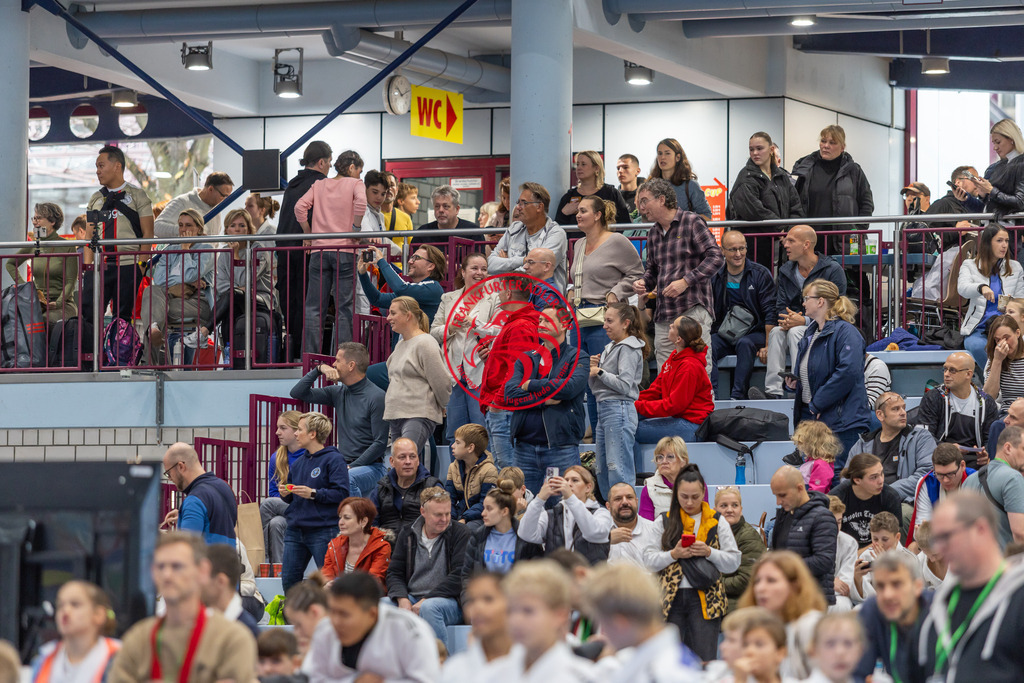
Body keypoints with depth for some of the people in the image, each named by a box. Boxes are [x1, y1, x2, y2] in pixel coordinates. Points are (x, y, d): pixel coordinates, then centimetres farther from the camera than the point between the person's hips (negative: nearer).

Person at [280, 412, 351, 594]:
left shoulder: (333, 460, -6)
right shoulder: (299, 463, 17)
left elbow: (341, 493, -15)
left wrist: (313, 493, -19)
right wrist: (285, 494, 3)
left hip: (323, 531, -7)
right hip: (295, 530, 7)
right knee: (289, 580, 7)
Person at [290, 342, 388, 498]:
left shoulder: (376, 397, -8)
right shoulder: (339, 393, 13)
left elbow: (380, 443, -11)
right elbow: (297, 393, 16)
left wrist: (351, 467, -16)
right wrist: (319, 369, 3)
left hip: (370, 466, -6)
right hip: (343, 465, 6)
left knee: (347, 480, -39)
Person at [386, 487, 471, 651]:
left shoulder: (460, 533, 0)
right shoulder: (407, 536, 13)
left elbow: (459, 577, -10)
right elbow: (395, 573, 11)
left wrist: (426, 600, -17)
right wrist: (403, 599, -11)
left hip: (448, 600, -4)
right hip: (411, 599, 4)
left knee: (429, 608, -38)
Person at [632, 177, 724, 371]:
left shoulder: (692, 222, -2)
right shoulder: (654, 234, 19)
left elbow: (716, 257, -10)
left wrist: (685, 281, -16)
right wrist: (643, 282, 6)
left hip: (693, 310, -7)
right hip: (663, 315, 7)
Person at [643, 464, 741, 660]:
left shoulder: (717, 522, 8)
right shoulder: (664, 522, 10)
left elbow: (734, 562, 4)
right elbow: (649, 559, 3)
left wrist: (709, 552, -12)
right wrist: (674, 554, -13)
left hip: (705, 598, -1)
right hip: (672, 598, 1)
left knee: (703, 659, -6)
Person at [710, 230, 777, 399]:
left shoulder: (760, 274, 0)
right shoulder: (715, 277, 9)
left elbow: (770, 312, -5)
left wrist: (768, 345, -15)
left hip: (755, 332, -2)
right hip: (724, 333, 2)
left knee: (745, 344, -36)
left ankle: (737, 396, -37)